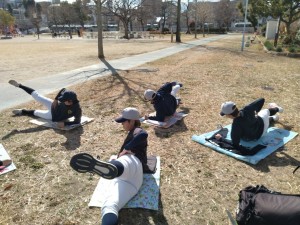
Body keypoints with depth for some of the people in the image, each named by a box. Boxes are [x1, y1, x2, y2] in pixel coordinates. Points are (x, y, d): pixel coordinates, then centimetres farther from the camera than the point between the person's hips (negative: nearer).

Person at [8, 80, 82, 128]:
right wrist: (56, 100, -12)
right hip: (54, 106, 3)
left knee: (37, 113, 14)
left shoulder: (77, 109, -40)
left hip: (54, 117, -2)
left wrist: (64, 123, -36)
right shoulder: (67, 96, -27)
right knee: (37, 96, -2)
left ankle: (23, 112, 44)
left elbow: (77, 121, -29)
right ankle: (19, 85, 14)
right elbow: (63, 90, -6)